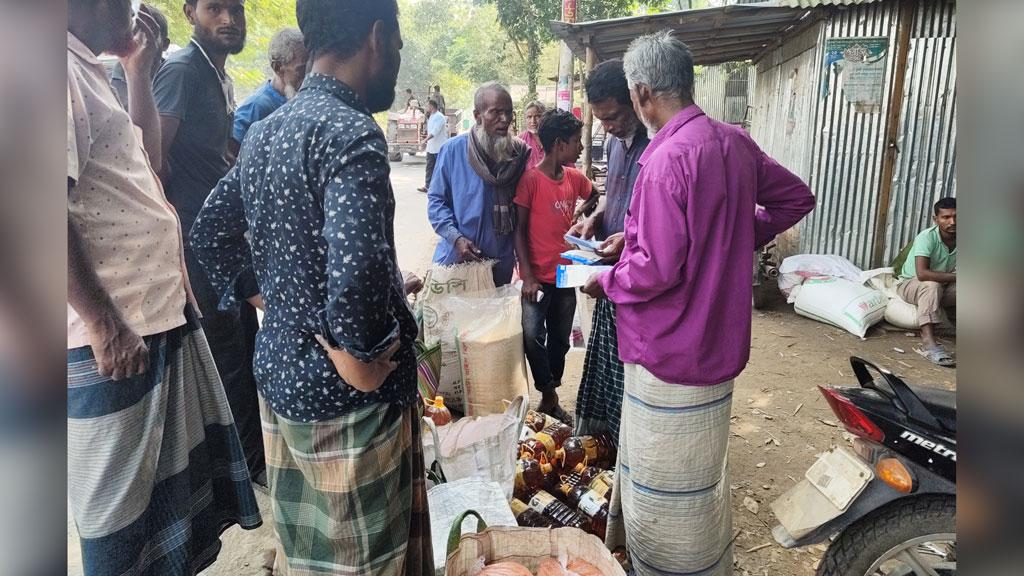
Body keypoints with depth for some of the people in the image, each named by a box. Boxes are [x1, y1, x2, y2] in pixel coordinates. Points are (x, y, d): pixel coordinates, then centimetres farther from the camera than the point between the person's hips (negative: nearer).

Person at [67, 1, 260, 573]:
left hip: (161, 310, 10)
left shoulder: (89, 71, 14)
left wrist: (139, 71, 14)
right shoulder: (63, 70, -17)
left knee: (177, 467, 23)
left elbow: (147, 160, 22)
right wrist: (104, 325, -20)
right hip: (116, 330, -10)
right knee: (121, 495, 8)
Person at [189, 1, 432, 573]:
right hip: (346, 398, -8)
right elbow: (356, 265, -36)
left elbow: (211, 232, 17)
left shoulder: (265, 130, 7)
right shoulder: (352, 133, -20)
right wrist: (359, 361, -21)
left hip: (279, 372, 8)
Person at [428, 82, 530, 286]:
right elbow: (436, 200, -4)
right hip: (455, 259, -2)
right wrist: (456, 238, -16)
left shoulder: (521, 152, -1)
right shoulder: (453, 150, -8)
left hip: (502, 263, 2)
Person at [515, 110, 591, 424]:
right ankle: (549, 395, 8)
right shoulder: (531, 179, -13)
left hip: (565, 276, 6)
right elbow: (519, 230, -11)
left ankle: (550, 398, 28)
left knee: (560, 340, 13)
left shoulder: (575, 178, 3)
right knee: (533, 337, -13)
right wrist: (528, 276, -15)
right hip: (538, 277, -6)